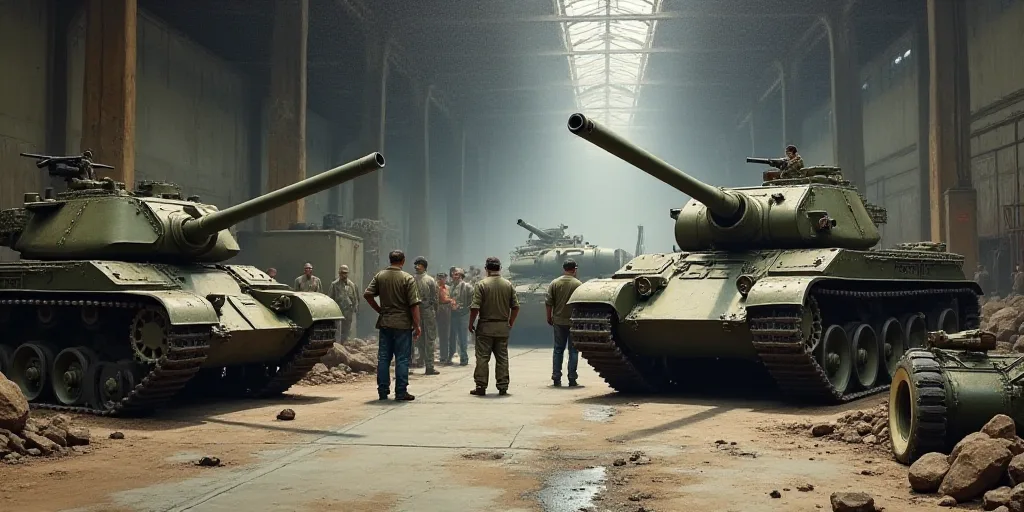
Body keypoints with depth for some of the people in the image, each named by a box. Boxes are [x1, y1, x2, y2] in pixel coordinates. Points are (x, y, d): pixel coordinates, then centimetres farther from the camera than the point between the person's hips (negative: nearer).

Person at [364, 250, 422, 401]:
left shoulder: (379, 276, 5)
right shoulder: (407, 278, -7)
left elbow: (367, 294, 1)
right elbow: (414, 304, -11)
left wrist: (379, 310, 10)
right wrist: (417, 325, -7)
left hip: (384, 322, 4)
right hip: (402, 323, -4)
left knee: (383, 358, 9)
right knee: (402, 359, 1)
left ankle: (382, 391, 12)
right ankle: (401, 392, 2)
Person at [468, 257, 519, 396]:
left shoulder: (481, 284, -8)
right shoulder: (508, 285, 3)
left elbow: (475, 307, -13)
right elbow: (516, 307, 3)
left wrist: (471, 323, -1)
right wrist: (510, 323, 15)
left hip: (485, 327, -3)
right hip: (503, 327, 3)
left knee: (482, 358, 2)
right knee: (502, 358, 8)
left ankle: (481, 386, 1)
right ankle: (503, 387, 9)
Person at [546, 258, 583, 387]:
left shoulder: (554, 283, 0)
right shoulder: (578, 284, -7)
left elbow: (548, 302, 0)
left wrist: (549, 317, 11)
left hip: (558, 321, 2)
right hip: (574, 322, -2)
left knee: (558, 350, 10)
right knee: (573, 350, 4)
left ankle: (556, 379, 8)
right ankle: (572, 379, 3)